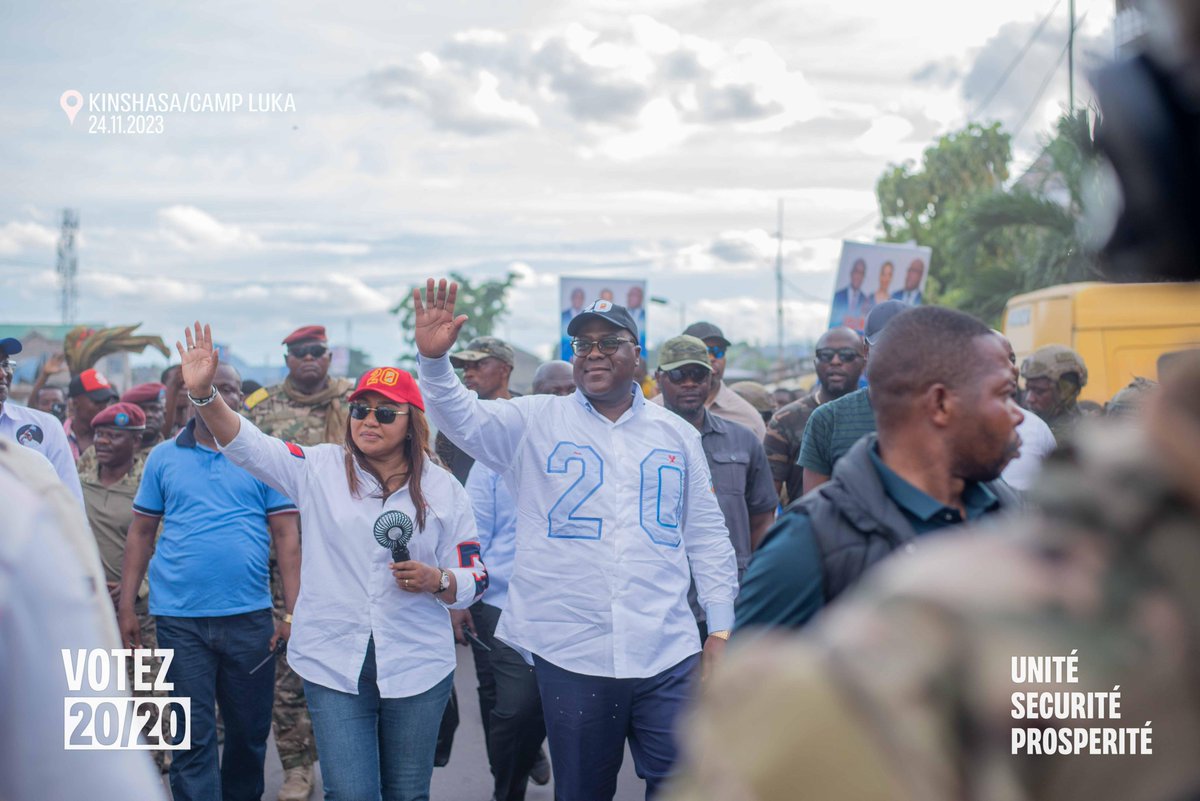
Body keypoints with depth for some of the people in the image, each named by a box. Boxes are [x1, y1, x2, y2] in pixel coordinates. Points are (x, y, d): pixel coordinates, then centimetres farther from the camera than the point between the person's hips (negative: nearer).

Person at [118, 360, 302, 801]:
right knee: (193, 737, 3)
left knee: (250, 731, 12)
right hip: (179, 617, 0)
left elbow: (286, 534, 0)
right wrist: (127, 605, 3)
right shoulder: (163, 457, 6)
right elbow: (141, 533, 8)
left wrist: (295, 612, -6)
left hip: (249, 615, 0)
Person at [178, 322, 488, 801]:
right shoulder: (320, 469, 1)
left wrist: (436, 580, -17)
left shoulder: (443, 489, 2)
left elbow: (475, 580, 4)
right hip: (334, 664, -1)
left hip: (416, 667, 1)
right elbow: (246, 445, -10)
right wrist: (204, 393, -25)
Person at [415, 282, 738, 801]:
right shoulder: (537, 422, 4)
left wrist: (720, 630, 8)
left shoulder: (676, 434, 9)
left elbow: (707, 537, 12)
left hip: (667, 656, 1)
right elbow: (463, 419, -10)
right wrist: (434, 360, -29)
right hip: (570, 654, -1)